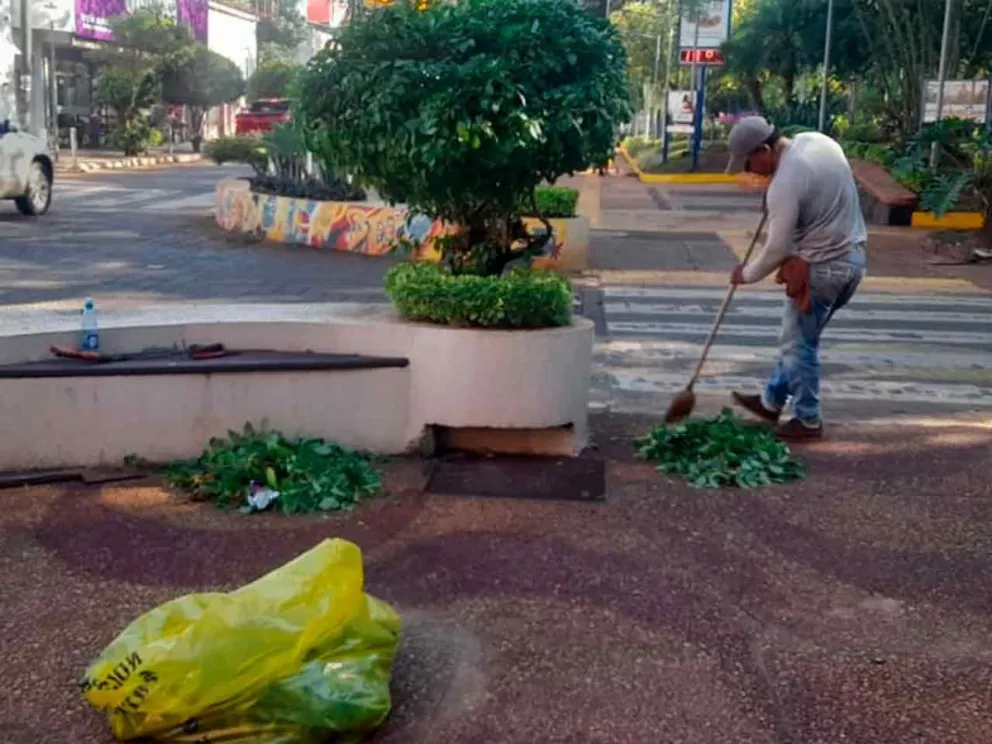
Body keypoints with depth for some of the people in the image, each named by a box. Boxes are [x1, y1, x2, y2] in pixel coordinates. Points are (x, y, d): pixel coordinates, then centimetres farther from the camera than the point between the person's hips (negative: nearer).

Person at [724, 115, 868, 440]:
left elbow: (777, 249, -17)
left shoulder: (784, 184, -24)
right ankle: (772, 401, 34)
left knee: (799, 344, 6)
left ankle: (808, 421, 17)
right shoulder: (816, 139, 1)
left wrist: (746, 274, 0)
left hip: (822, 267, -9)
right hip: (853, 255, 10)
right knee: (798, 336, 21)